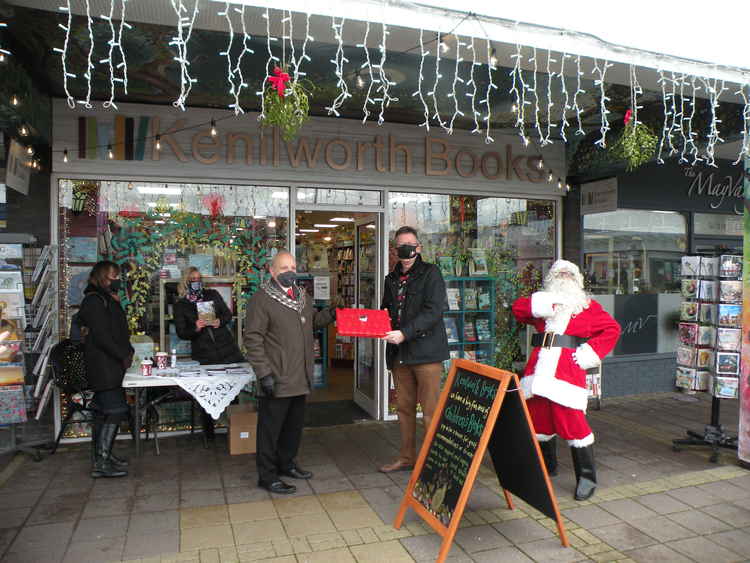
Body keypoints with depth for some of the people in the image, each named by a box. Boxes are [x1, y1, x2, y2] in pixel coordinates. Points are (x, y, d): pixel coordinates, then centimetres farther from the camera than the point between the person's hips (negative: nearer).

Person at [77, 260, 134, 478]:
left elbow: (119, 331, 22)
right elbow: (100, 336, -18)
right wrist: (123, 356, -14)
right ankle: (101, 464, -9)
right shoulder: (94, 301, -11)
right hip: (104, 368, -10)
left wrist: (128, 351, 9)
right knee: (115, 411, -12)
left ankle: (104, 455, 22)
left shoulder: (107, 300, 19)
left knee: (105, 413, 14)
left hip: (111, 366, 10)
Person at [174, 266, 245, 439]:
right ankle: (208, 431, 17)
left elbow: (228, 313, 11)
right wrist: (195, 329, -18)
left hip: (227, 347, 1)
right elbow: (181, 333, 2)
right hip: (203, 355, -1)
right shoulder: (181, 305, 6)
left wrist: (220, 321, -10)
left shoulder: (213, 295, 10)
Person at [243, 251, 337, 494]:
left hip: (299, 378, 8)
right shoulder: (261, 299, -11)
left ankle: (286, 463, 37)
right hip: (276, 379, -8)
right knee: (270, 428, 3)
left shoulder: (303, 296, 13)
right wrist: (264, 373, -20)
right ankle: (267, 475, 17)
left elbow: (312, 321, 29)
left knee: (295, 424, 19)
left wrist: (329, 314, 8)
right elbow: (252, 339, -15)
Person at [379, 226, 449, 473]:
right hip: (399, 353, 7)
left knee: (430, 411, -3)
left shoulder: (430, 273, -3)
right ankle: (407, 458, 28)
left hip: (426, 351, -6)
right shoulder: (392, 278, 17)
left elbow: (434, 312, -14)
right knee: (404, 407, 15)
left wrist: (404, 333, -22)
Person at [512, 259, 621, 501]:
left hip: (568, 370, -4)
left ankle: (587, 478, 7)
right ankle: (547, 465, 35)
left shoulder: (587, 306, 9)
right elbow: (518, 308, 0)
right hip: (540, 369, 4)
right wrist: (545, 304, -13)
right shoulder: (542, 302, 17)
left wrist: (589, 354, -8)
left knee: (572, 420, -8)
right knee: (538, 418, 14)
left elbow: (612, 329, 2)